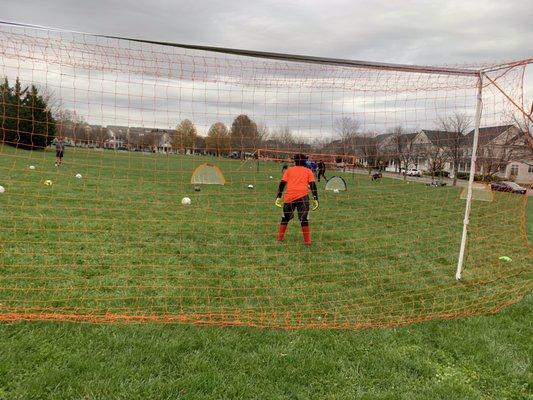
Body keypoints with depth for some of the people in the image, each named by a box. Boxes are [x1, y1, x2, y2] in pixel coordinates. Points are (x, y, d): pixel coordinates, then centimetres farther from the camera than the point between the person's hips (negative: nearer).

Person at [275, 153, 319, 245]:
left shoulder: (289, 170, 18)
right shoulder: (308, 171, 15)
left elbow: (282, 183, 9)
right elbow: (313, 185, 4)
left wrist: (278, 197, 9)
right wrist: (315, 199, 3)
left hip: (289, 197, 2)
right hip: (302, 196, -1)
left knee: (285, 218, 17)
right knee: (304, 219, 5)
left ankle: (279, 237, 23)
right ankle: (307, 240, 7)